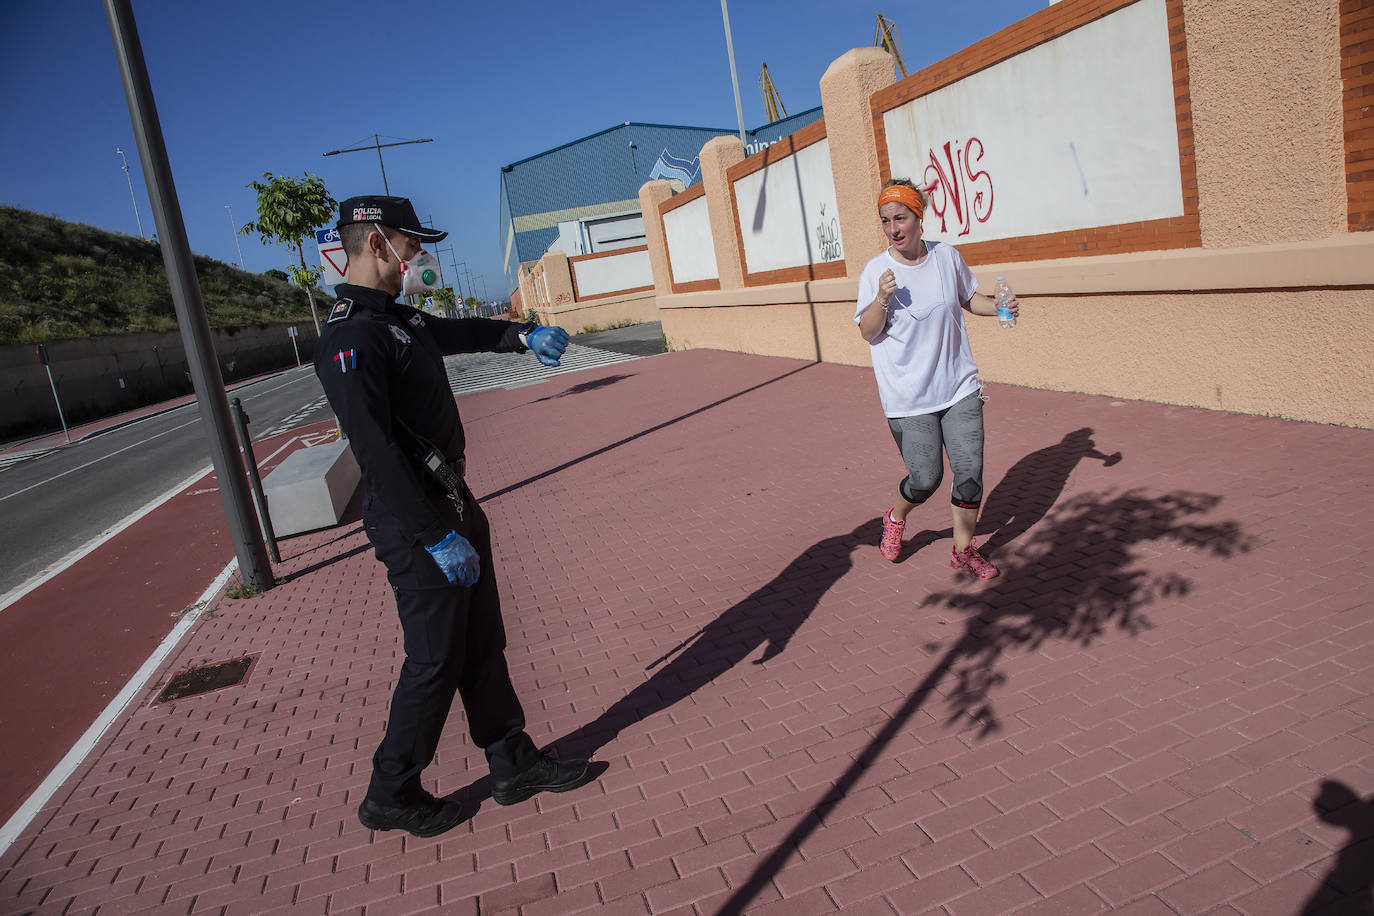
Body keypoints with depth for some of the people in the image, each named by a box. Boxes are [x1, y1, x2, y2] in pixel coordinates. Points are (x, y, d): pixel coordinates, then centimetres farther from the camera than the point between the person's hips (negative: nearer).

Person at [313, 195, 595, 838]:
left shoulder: (399, 318, 12)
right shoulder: (349, 338, -20)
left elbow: (460, 332, 31)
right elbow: (375, 451, -27)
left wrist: (523, 336, 15)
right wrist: (436, 537, -27)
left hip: (453, 506, 10)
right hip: (414, 526, -10)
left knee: (483, 644, 16)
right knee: (437, 660, 2)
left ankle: (513, 762, 30)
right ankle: (391, 796, 22)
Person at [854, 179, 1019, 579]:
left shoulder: (947, 256, 2)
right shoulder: (876, 271, -8)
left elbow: (969, 298, 18)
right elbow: (868, 332, -8)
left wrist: (1000, 306, -1)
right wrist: (882, 299, -25)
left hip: (959, 388, 3)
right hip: (908, 399, -3)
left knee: (969, 471, 0)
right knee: (926, 479, -2)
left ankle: (964, 549, 19)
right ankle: (895, 518, 32)